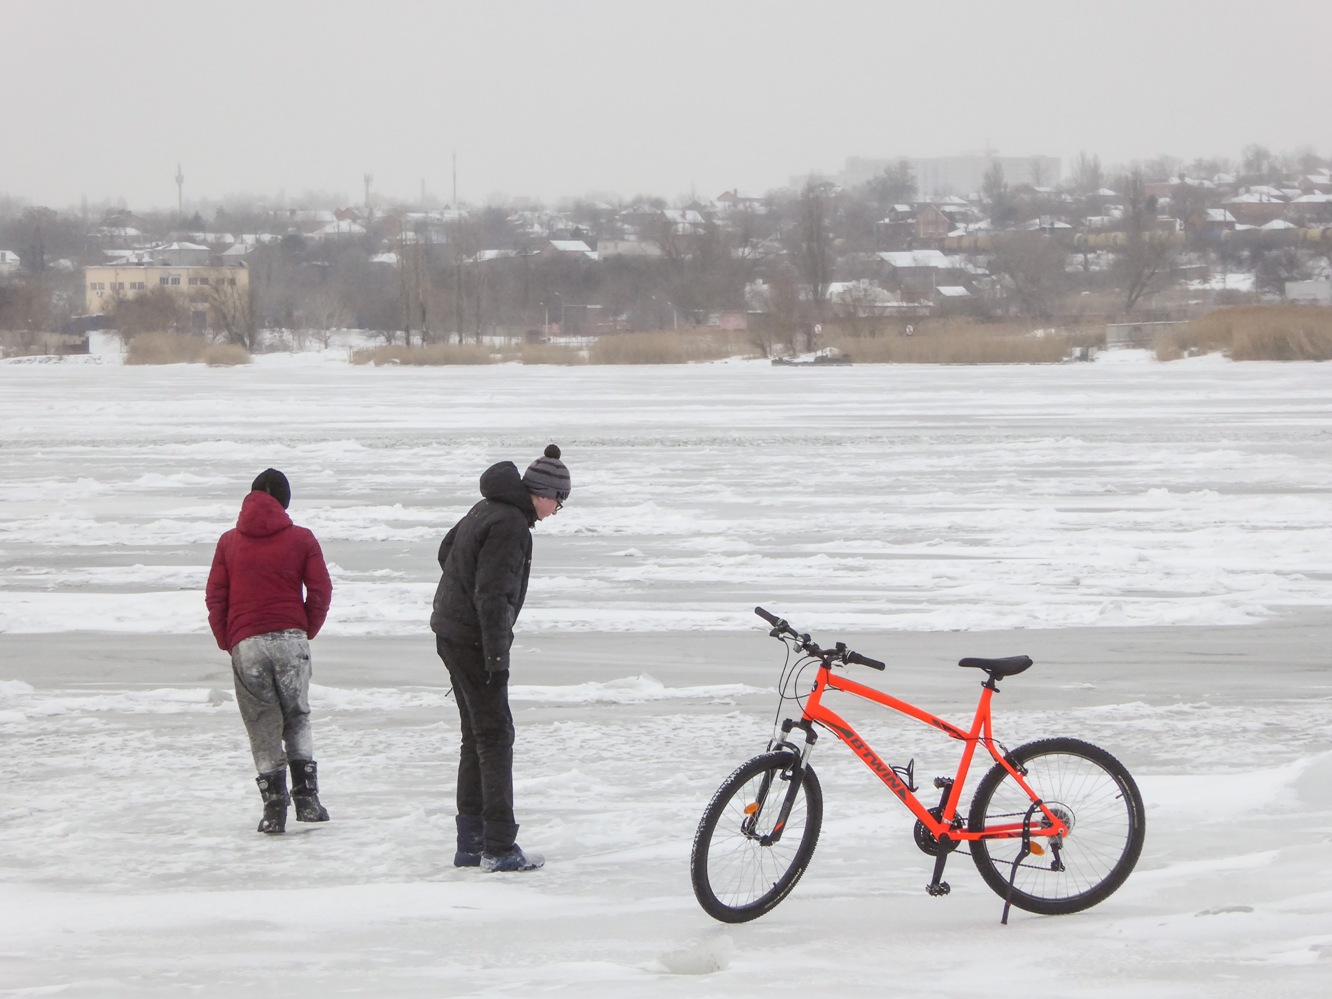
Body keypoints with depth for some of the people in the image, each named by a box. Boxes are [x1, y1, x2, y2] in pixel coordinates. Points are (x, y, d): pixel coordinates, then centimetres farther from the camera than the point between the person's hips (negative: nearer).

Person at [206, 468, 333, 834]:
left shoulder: (229, 542, 8)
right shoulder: (301, 539, 4)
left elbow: (215, 597, 5)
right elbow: (320, 592, 1)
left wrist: (227, 641, 13)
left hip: (245, 643, 0)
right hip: (291, 639, 0)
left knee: (263, 728, 6)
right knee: (297, 718, 14)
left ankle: (274, 806, 1)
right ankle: (306, 797, 4)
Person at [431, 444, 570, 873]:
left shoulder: (488, 509, 11)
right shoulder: (510, 524, -20)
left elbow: (447, 551, 25)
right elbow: (492, 594, -23)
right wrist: (497, 657, -21)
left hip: (451, 632, 10)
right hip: (474, 641, -10)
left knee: (477, 737, 15)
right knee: (495, 738, -6)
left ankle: (470, 844, 17)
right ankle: (499, 847, -7)